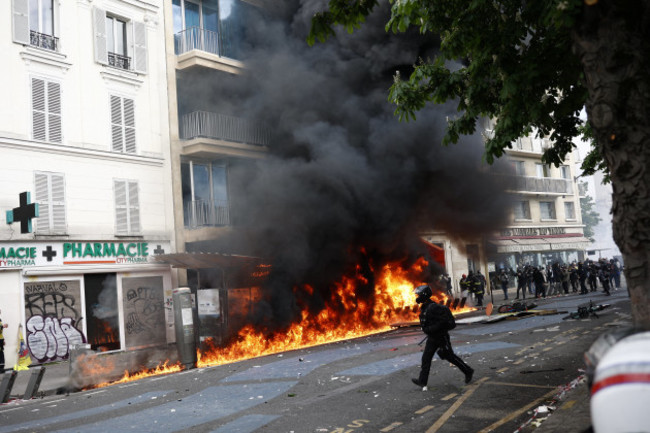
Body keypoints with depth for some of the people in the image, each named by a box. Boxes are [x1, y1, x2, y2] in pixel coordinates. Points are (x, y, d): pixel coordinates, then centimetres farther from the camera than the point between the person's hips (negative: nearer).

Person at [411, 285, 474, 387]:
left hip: (441, 337, -9)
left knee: (450, 356, 4)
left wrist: (430, 329, -28)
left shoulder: (433, 307, -24)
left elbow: (444, 320, -28)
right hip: (432, 338, 9)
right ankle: (422, 381, 5)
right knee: (426, 357, 3)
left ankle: (468, 371, 23)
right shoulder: (424, 308, 6)